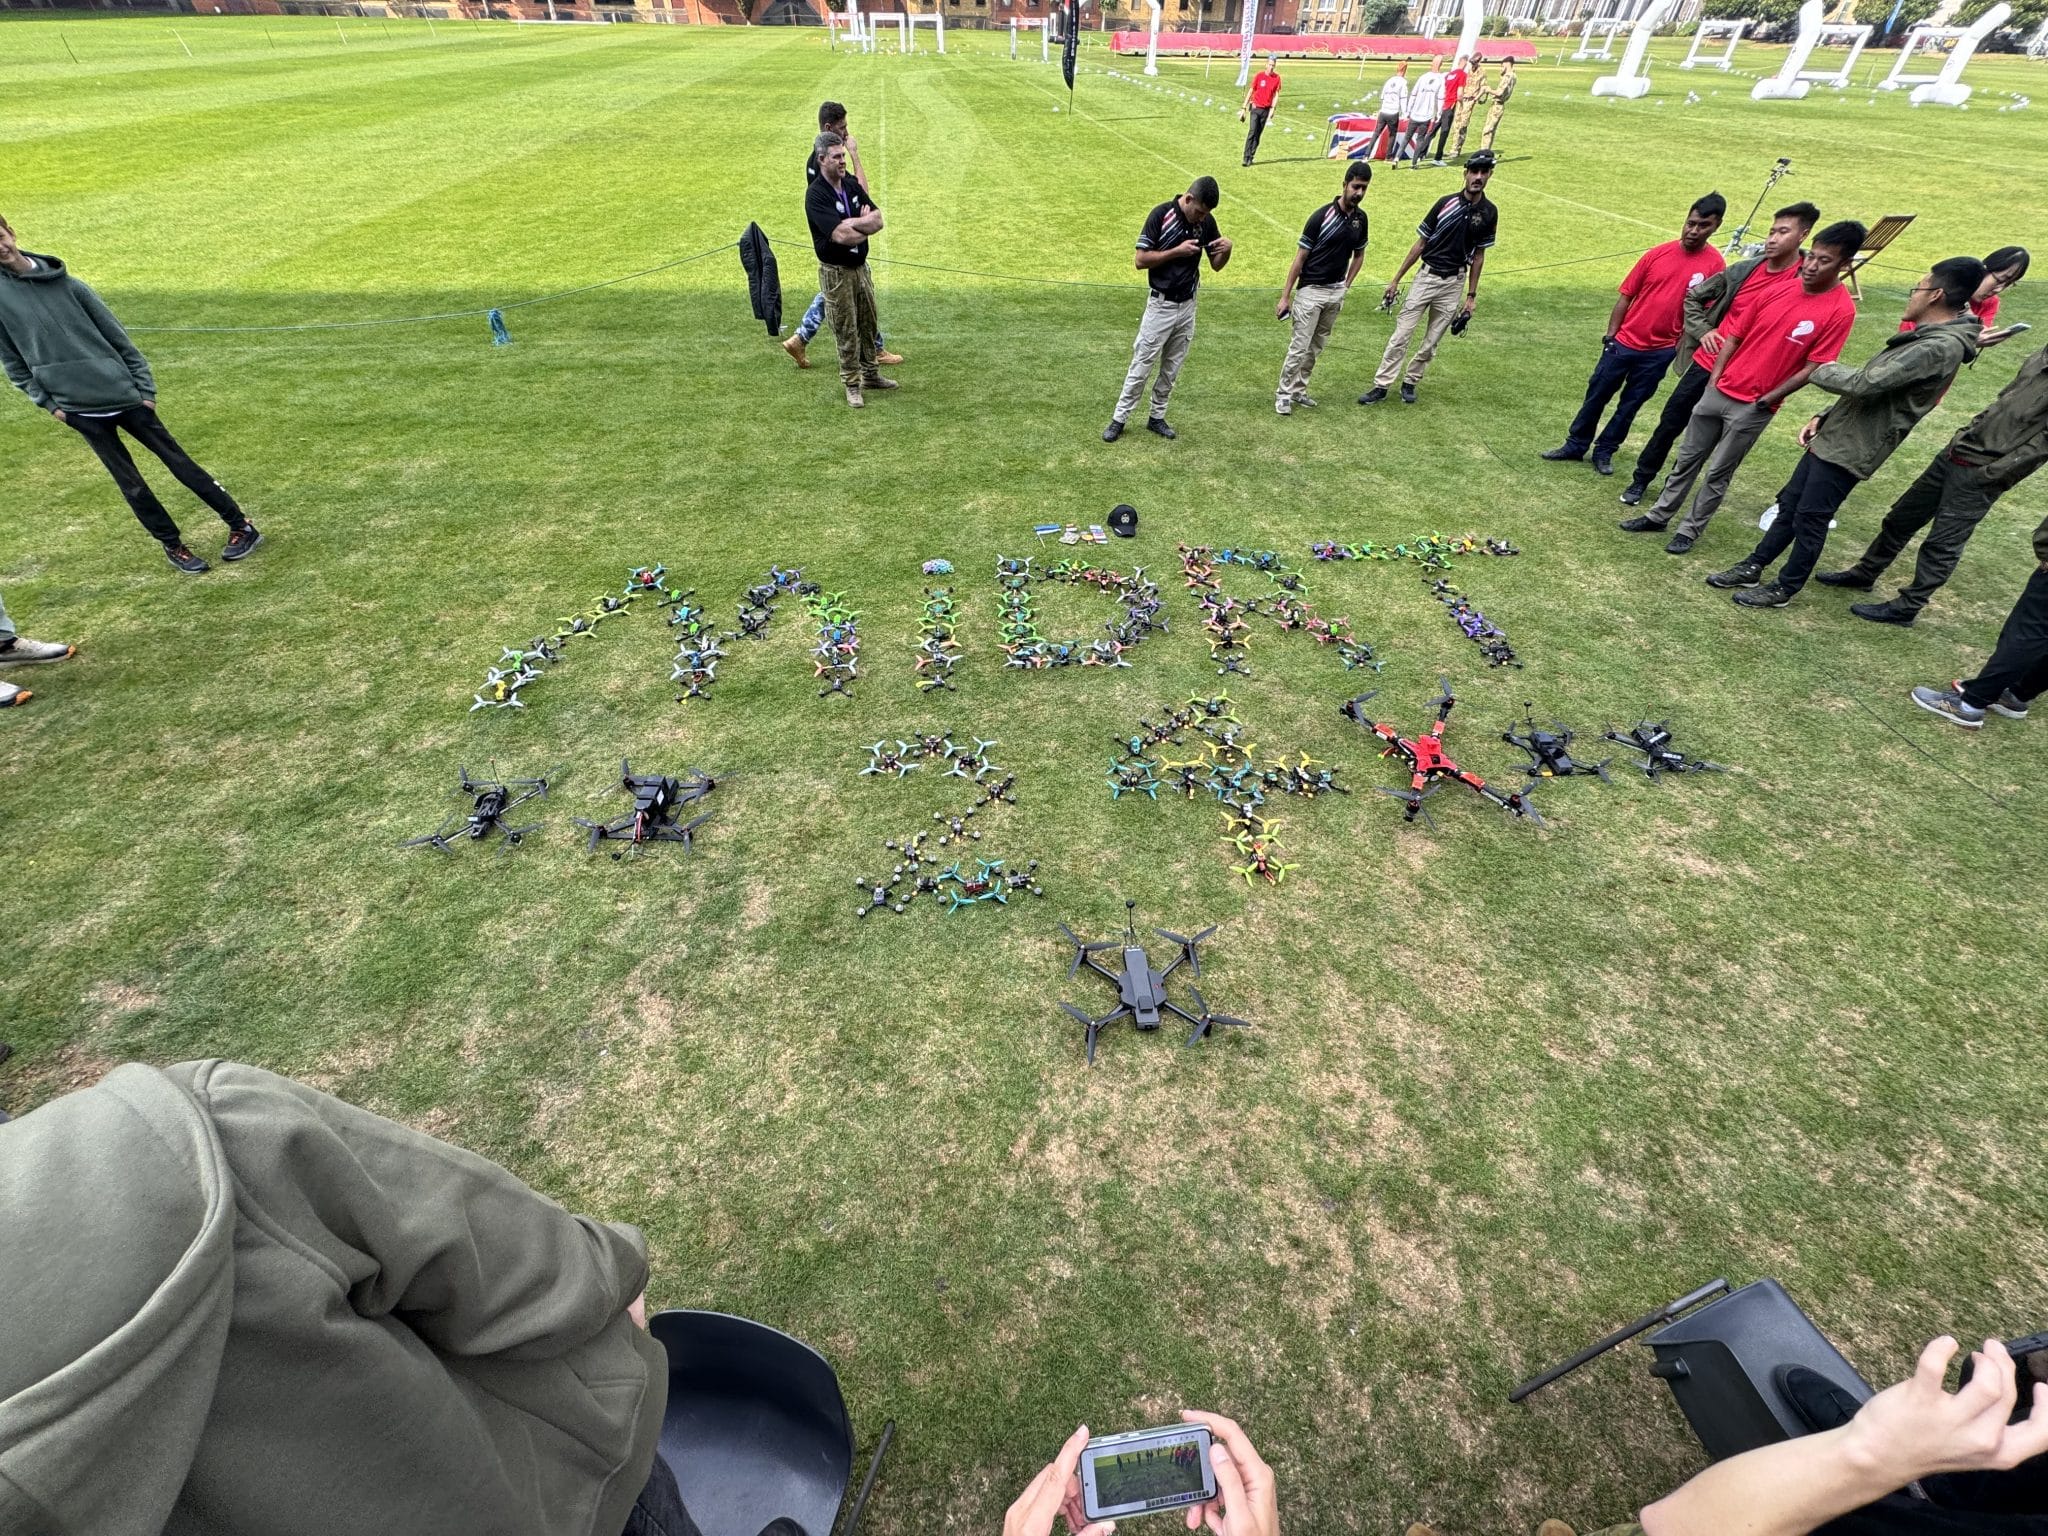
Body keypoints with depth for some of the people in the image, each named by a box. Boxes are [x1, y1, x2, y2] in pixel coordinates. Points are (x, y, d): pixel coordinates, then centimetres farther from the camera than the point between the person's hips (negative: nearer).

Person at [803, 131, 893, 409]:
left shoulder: (852, 185, 6)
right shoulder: (816, 195, -17)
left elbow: (878, 220, 0)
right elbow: (841, 236, -27)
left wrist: (853, 223, -18)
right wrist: (866, 225, -11)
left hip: (861, 267, 7)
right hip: (836, 272, -7)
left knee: (869, 324, 16)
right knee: (845, 331, 0)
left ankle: (870, 373, 31)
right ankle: (852, 385, 10)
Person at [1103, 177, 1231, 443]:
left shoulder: (1207, 221, 0)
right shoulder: (1161, 215, -14)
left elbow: (1216, 265, 7)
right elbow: (1141, 260, -15)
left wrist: (1226, 249, -15)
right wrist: (1178, 251, -21)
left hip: (1188, 305, 5)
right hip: (1161, 304, -5)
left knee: (1172, 367, 11)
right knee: (1142, 365, -2)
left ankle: (1157, 417, 23)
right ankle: (1119, 419, 7)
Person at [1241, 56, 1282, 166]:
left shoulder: (1277, 78, 2)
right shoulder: (1259, 76, -3)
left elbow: (1276, 94, 4)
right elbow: (1251, 91, 2)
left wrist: (1272, 108, -9)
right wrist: (1244, 108, -1)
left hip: (1266, 110, 2)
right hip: (1256, 108, -2)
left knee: (1258, 135, 4)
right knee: (1252, 132, -15)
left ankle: (1251, 158, 8)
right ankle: (1246, 158, -16)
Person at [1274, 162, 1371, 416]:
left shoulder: (1360, 218, 4)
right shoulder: (1322, 216, -12)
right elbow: (1300, 257, -10)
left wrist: (1346, 287, 10)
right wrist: (1285, 296, -13)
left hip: (1336, 292, 6)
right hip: (1310, 290, -6)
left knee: (1316, 347, 11)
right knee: (1299, 346, -7)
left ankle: (1299, 389, 21)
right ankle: (1284, 393, 4)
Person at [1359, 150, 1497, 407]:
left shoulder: (1489, 213, 1)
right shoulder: (1446, 203, -4)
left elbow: (1478, 255, 7)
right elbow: (1420, 243, 2)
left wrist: (1471, 296, 5)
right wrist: (1396, 280, 0)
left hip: (1454, 284, 2)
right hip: (1426, 276, -1)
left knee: (1431, 343, 6)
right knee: (1400, 335, -6)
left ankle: (1410, 383, 21)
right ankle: (1381, 386, -3)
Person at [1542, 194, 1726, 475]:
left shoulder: (1714, 265, -7)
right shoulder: (1657, 254, -4)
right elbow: (1626, 296, 2)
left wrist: (1682, 349, -5)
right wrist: (1610, 335, -2)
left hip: (1659, 352, -1)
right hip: (1624, 342, 1)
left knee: (1630, 404, 9)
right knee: (1596, 395, 8)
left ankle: (1604, 451, 23)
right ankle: (1576, 445, 23)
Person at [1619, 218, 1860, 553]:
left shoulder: (1840, 311, -11)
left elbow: (1813, 368, -12)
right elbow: (1735, 334, 9)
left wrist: (1767, 399, -12)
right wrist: (1714, 378, 1)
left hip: (1754, 407, -4)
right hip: (1720, 390, 5)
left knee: (1717, 473, 3)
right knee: (1687, 458, 12)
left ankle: (1689, 530, 16)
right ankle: (1659, 516, 26)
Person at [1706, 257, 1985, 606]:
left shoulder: (1941, 348, -19)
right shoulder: (1926, 337, 15)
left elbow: (1864, 383, -24)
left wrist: (1824, 371, -7)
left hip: (1850, 450, -9)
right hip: (1832, 439, 9)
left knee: (1810, 520, -1)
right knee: (1789, 506, 13)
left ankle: (1784, 590, 10)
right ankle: (1752, 568, 22)